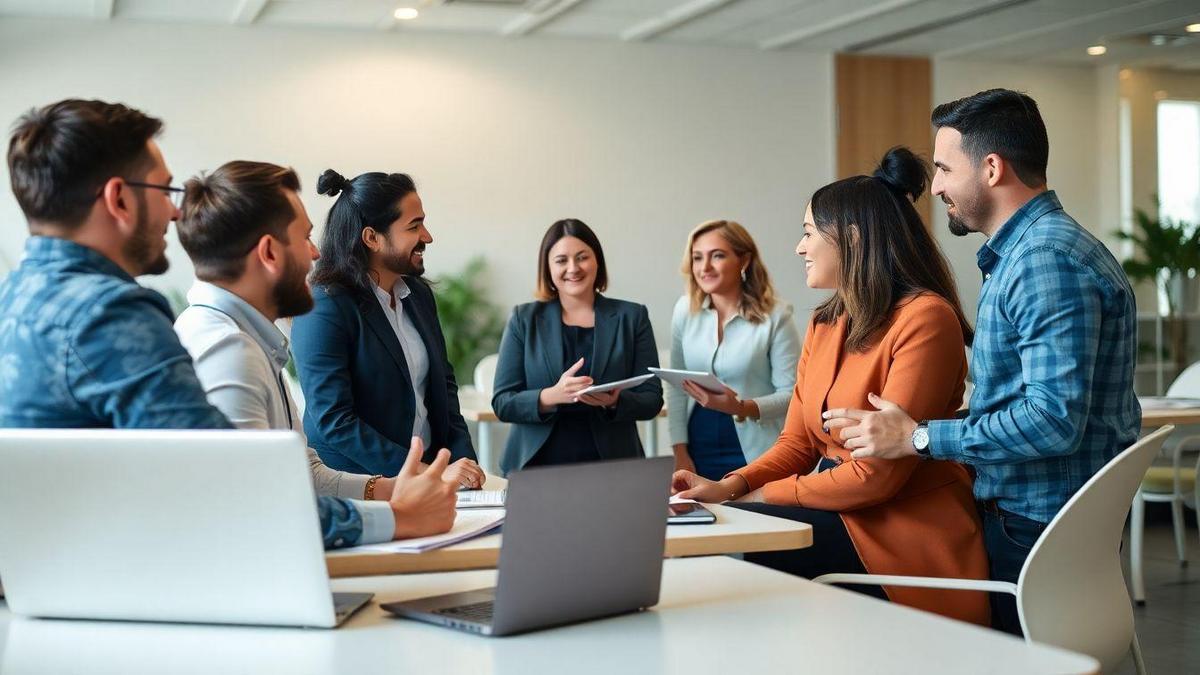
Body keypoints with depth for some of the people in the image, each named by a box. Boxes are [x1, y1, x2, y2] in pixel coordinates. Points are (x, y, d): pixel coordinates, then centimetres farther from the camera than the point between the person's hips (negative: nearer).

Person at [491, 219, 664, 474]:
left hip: (610, 466, 0)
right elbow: (502, 403, 0)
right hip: (536, 467, 0)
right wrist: (552, 396, -18)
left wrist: (615, 401, -17)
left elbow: (652, 400, 4)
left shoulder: (632, 317, 6)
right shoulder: (524, 319, 6)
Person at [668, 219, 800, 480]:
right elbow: (676, 388, 6)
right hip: (698, 455, 3)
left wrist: (742, 408, -24)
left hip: (755, 455, -3)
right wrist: (680, 453, 1)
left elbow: (791, 394, -9)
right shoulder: (686, 310, 4)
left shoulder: (775, 316, -8)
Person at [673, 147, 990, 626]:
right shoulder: (824, 325, 14)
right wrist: (730, 486, -5)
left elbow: (879, 473, -18)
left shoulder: (924, 318, -15)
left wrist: (766, 494, -9)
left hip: (904, 533, -8)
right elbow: (798, 441, 13)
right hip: (839, 515, 8)